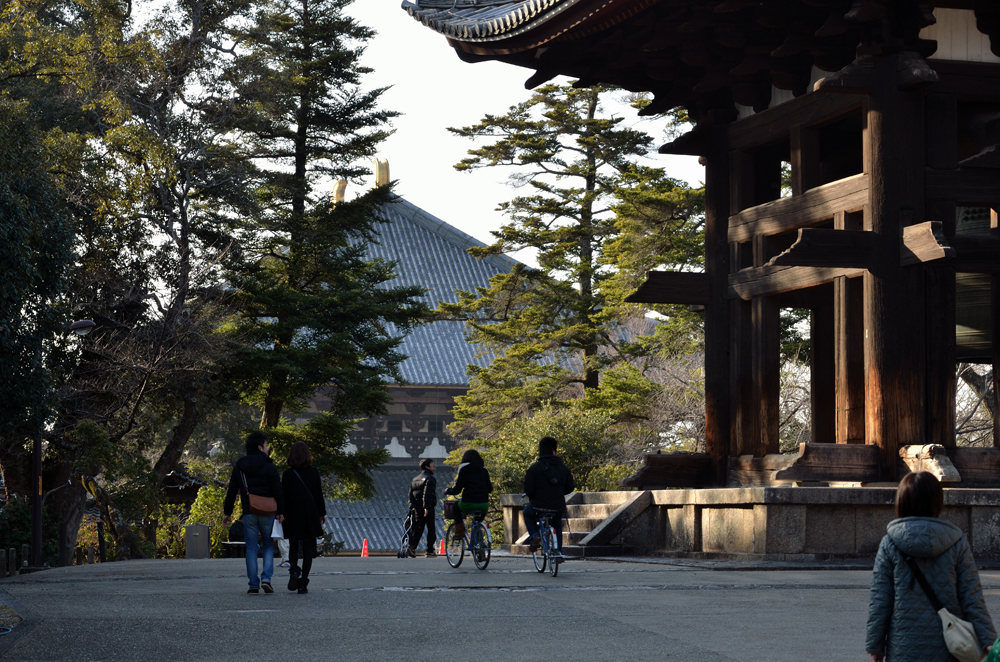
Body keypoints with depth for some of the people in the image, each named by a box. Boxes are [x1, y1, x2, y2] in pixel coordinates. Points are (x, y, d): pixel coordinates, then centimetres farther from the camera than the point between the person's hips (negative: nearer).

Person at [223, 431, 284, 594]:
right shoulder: (269, 467, -6)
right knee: (268, 545, 11)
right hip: (267, 512, -2)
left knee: (251, 548, 5)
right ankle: (266, 578, -5)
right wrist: (280, 512, 0)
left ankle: (253, 585, 1)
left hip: (248, 513, 3)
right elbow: (278, 492, -8)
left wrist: (227, 513, 13)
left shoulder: (239, 467, 6)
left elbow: (231, 492, 8)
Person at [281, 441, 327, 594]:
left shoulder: (287, 474, -5)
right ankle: (303, 583, -1)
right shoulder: (313, 472, -2)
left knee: (293, 547, 15)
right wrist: (322, 513, 11)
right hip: (310, 515, 0)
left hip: (293, 516, 0)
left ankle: (294, 571, -13)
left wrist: (283, 515, 4)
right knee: (308, 549, 5)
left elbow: (284, 497, -4)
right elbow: (319, 494, 2)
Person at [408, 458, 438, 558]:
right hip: (428, 508, -6)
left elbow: (411, 493, 10)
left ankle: (412, 546, -13)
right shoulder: (430, 478, -7)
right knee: (431, 529, 2)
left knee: (418, 528, 6)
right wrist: (426, 507, -21)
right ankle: (430, 551, 2)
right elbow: (427, 493, -18)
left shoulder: (415, 479, 17)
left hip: (417, 508, 6)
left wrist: (412, 506, 6)